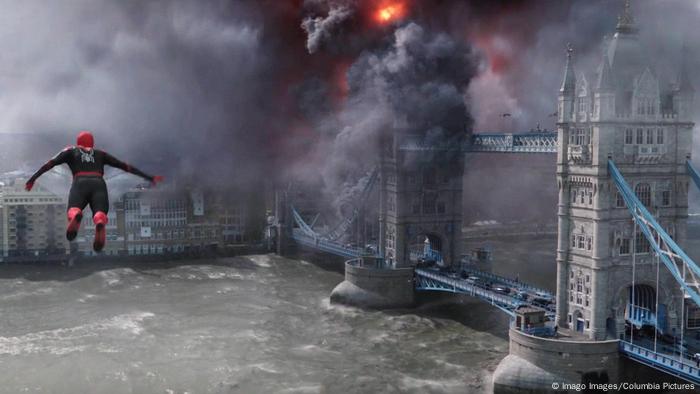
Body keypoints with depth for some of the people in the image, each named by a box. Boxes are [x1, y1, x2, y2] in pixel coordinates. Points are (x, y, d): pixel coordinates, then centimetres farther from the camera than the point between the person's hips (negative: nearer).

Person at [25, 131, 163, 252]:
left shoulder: (71, 151, 33)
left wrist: (32, 179, 19)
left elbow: (51, 163, 19)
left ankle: (76, 217, -59)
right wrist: (150, 178, 34)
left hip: (80, 184, 0)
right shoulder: (100, 154, 36)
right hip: (99, 185, 1)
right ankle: (100, 224, -59)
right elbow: (126, 166, 32)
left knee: (73, 212, -18)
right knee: (100, 215, -19)